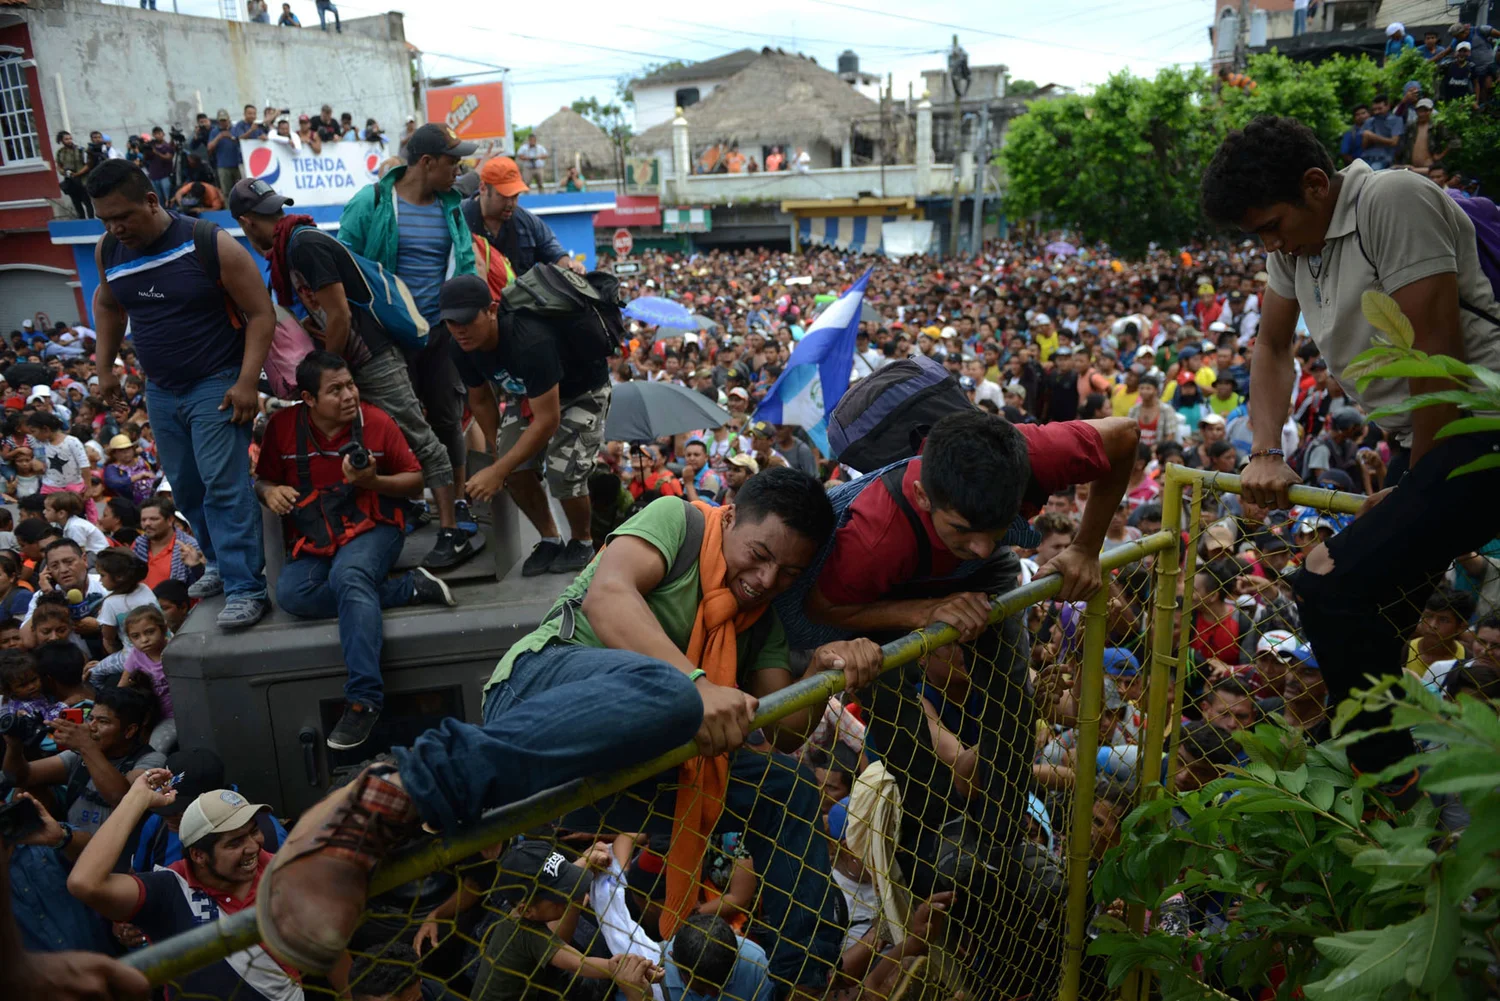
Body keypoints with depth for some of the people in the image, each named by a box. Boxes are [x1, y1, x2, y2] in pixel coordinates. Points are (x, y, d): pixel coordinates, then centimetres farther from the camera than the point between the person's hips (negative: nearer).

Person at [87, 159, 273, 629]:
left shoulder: (211, 245, -17)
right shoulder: (109, 251, 1)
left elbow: (261, 313, -13)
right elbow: (106, 303, 22)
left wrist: (247, 382, -20)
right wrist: (105, 367, 18)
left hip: (217, 386, -6)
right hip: (160, 391, 6)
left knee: (224, 486, -12)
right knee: (186, 487, 13)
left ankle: (245, 588, -8)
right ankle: (219, 562, 30)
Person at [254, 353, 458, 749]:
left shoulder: (377, 422, -5)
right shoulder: (282, 426, 0)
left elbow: (415, 481, 1)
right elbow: (263, 478, 13)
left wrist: (372, 481, -18)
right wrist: (269, 491, -12)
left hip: (372, 526, -3)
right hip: (313, 540, 3)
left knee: (348, 575, -36)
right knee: (291, 593, -29)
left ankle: (364, 699, -37)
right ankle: (409, 588, -21)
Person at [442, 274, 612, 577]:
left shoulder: (531, 342, -42)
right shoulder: (463, 348, -18)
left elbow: (547, 421, -39)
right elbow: (480, 400, 2)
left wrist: (497, 471, -37)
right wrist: (498, 452, 4)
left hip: (583, 391, -6)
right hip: (529, 392, 7)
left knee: (562, 470, -22)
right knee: (516, 468, -11)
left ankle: (583, 542, 6)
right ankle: (550, 539, 12)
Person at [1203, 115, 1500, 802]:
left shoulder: (1393, 201, -16)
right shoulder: (1293, 238, 10)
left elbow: (1437, 349, -18)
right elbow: (1272, 347, 19)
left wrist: (1417, 483, -10)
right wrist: (1268, 453, 5)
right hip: (1418, 441, 9)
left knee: (1330, 587, -20)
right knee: (1369, 624, 11)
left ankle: (1392, 791, -3)